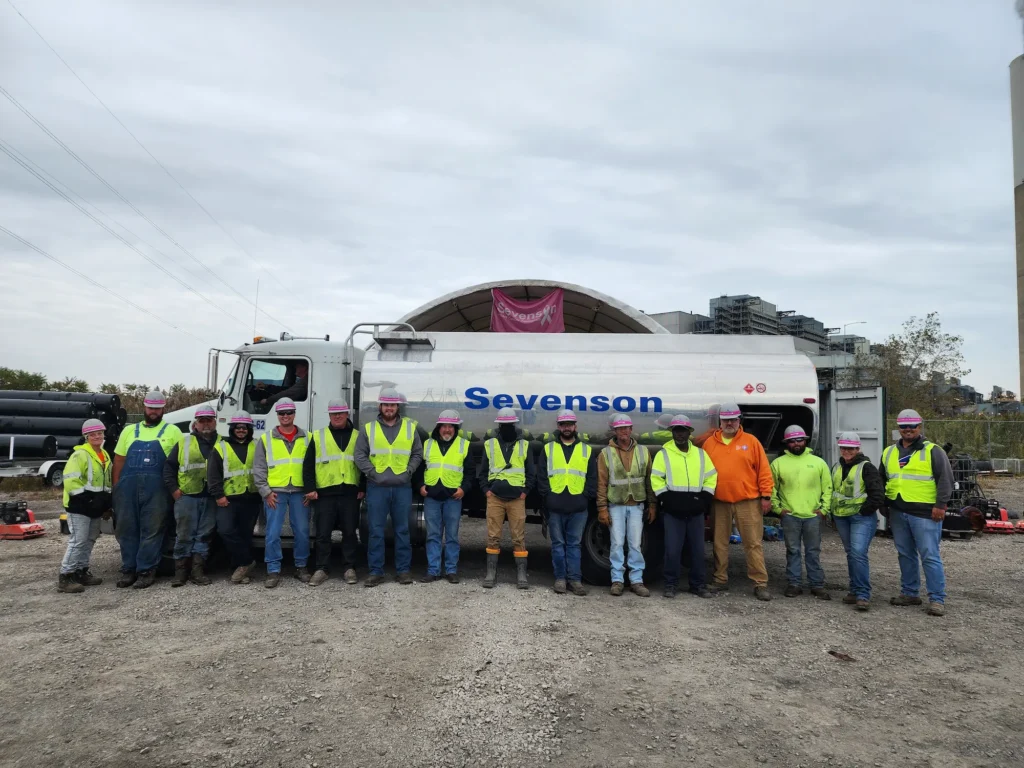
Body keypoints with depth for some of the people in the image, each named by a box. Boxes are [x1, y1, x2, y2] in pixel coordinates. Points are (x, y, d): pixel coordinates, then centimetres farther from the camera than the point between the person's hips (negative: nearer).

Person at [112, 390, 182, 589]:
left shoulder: (172, 431, 7)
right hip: (128, 486, 4)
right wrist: (116, 487, 6)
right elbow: (118, 461, 15)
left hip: (156, 488, -3)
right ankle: (129, 570, 19)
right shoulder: (129, 431, 17)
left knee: (152, 530, -1)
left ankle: (146, 571, 7)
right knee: (127, 529, 8)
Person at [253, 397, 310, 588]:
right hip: (275, 492, -1)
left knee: (302, 531, 4)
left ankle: (301, 566, 19)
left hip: (300, 492, 1)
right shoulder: (266, 439, 7)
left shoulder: (306, 438, 9)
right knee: (273, 533, -2)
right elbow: (258, 468, 6)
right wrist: (265, 491, -4)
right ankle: (273, 571, 7)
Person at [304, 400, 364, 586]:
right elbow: (308, 465, 5)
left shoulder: (357, 436, 10)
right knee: (323, 533, 2)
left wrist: (363, 488, 3)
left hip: (350, 493, 0)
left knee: (349, 532, 5)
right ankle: (322, 569, 13)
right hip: (324, 493, 0)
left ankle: (349, 568, 15)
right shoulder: (318, 436, 8)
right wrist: (310, 489, -4)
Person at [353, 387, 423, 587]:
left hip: (402, 487, 1)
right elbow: (360, 456, 2)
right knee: (376, 530, 2)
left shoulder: (410, 428, 9)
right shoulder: (368, 429, 6)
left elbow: (417, 454, 9)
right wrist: (373, 473, -9)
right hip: (376, 487, 0)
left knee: (402, 530, 7)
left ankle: (404, 570, 15)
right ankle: (376, 571, 10)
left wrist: (408, 472, -4)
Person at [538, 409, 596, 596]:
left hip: (578, 507, 0)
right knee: (558, 544, 7)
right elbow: (542, 476, 6)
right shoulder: (548, 448, 9)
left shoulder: (586, 450, 9)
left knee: (574, 544, 5)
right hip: (555, 507, 0)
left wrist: (586, 497, -2)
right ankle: (560, 578, 15)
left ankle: (575, 579, 11)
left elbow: (592, 478, 8)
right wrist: (547, 497, -3)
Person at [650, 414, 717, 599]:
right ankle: (670, 584, 10)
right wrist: (666, 499, -10)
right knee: (672, 549, -2)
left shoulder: (700, 453, 12)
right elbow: (656, 479, -2)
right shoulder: (664, 453, 1)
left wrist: (705, 499, 3)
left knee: (698, 549, 8)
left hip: (696, 510, 3)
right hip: (673, 510, -3)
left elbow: (711, 477, 13)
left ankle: (699, 584, 19)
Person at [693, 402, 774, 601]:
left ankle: (760, 583, 7)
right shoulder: (709, 442, 6)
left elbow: (763, 470, 1)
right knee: (720, 543, 10)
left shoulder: (751, 441, 2)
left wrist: (766, 496, -3)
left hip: (747, 502, -2)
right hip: (719, 502, 2)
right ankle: (721, 580, 21)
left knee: (753, 543, 0)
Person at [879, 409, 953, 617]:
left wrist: (940, 505, -15)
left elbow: (945, 479, -7)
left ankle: (937, 599, 2)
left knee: (930, 556, -5)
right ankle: (910, 593, 23)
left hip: (925, 513, -5)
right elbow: (881, 480, 22)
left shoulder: (932, 451, -2)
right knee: (905, 555, 13)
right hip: (898, 513, 6)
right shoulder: (889, 453, 14)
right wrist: (884, 507, 18)